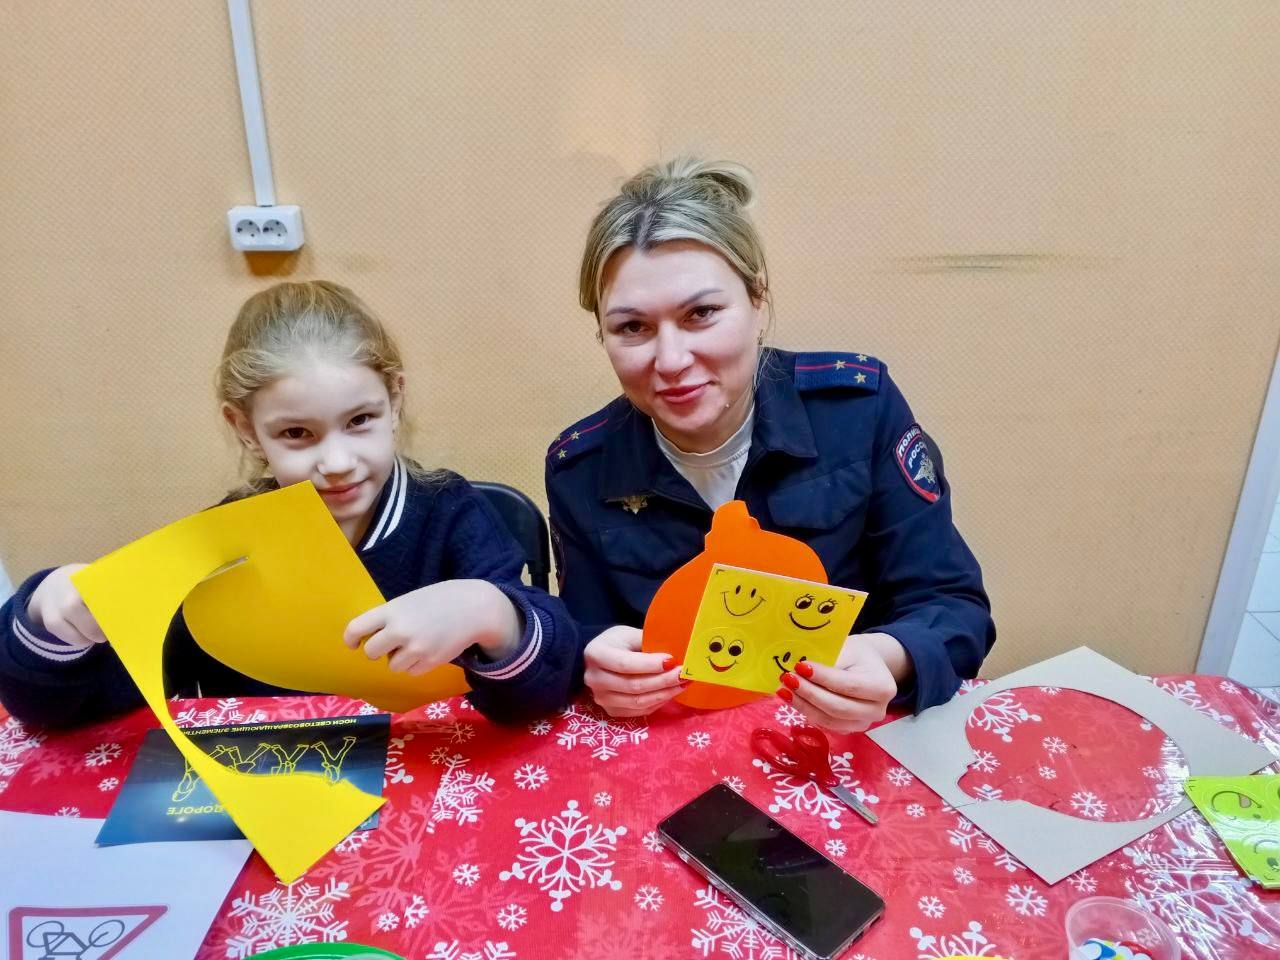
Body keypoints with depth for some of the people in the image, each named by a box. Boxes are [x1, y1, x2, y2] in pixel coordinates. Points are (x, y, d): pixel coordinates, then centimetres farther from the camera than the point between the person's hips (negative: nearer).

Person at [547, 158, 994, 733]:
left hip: (857, 749, 0)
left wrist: (886, 661, -28)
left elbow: (954, 605, -7)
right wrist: (600, 668, -23)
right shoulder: (579, 470, -8)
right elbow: (582, 649, -1)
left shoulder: (860, 408, -12)